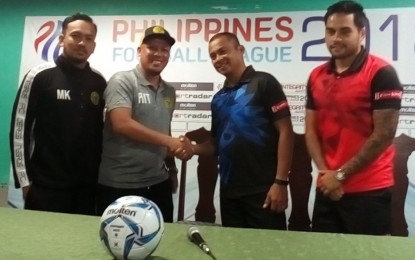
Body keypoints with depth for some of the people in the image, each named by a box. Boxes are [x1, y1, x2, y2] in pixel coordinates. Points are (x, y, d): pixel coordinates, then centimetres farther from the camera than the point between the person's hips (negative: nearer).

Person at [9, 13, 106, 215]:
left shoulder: (99, 82, 7)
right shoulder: (40, 76, -5)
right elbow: (19, 129, -4)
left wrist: (100, 172, 10)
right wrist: (24, 179, -6)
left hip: (87, 186, 4)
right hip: (46, 186, -3)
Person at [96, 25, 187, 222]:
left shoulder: (169, 92, 12)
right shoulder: (122, 81, -8)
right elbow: (121, 124, -19)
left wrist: (172, 169, 17)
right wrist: (167, 140, -18)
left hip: (159, 184, 6)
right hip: (119, 185, -6)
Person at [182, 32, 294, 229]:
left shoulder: (264, 83, -5)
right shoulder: (218, 99, 14)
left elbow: (285, 132, -11)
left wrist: (281, 181, -17)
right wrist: (193, 149, -2)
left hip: (263, 189, -6)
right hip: (229, 191, 6)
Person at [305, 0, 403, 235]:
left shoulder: (381, 73, -10)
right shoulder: (316, 77, 7)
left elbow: (384, 135, -14)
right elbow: (311, 130, 7)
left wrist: (341, 174, -11)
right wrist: (325, 172, -6)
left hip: (369, 190, -5)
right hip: (328, 188, 5)